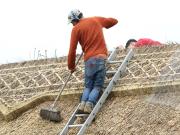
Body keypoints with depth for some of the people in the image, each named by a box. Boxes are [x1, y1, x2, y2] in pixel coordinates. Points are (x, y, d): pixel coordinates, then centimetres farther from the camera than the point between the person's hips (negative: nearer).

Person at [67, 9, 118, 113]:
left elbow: (72, 50, 2)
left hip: (89, 60, -1)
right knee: (97, 86, 5)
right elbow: (114, 21, 27)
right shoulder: (96, 20, 12)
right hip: (101, 58, 1)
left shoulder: (76, 29, 3)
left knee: (88, 86, 13)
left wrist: (71, 66, 15)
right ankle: (89, 104, -17)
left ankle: (83, 103, -11)